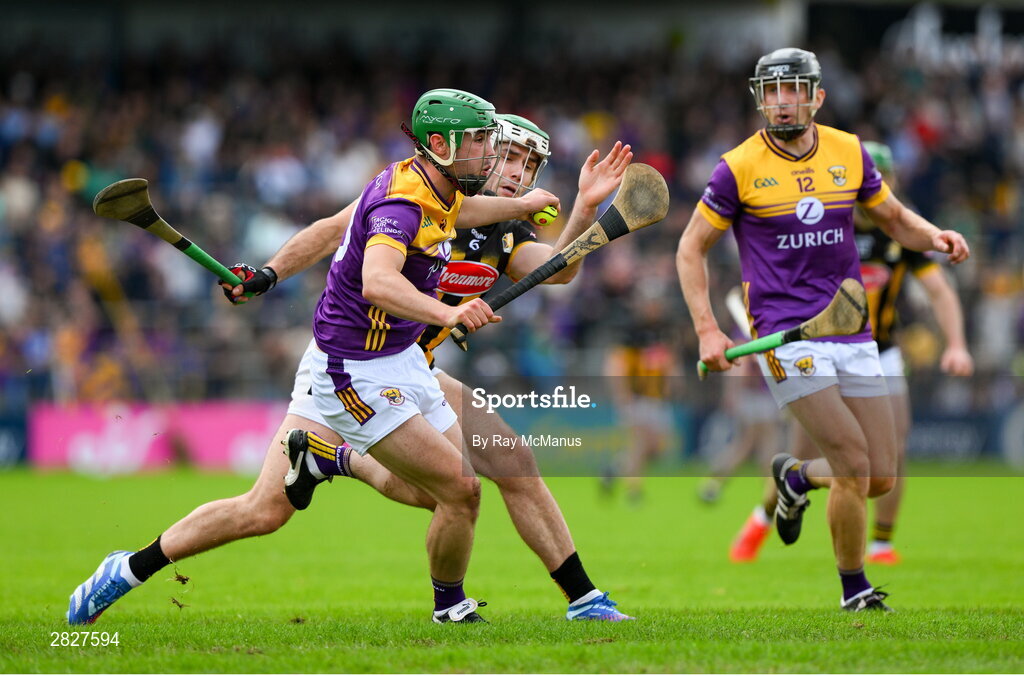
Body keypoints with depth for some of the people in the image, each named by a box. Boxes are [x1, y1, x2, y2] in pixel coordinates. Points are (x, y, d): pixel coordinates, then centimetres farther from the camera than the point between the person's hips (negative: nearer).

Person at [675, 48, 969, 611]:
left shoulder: (849, 153, 6)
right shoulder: (739, 168, -5)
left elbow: (895, 218, 19)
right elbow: (691, 248, 3)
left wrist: (935, 237, -4)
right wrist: (707, 329, -8)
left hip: (851, 332, 5)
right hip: (786, 335, -5)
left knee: (882, 478, 3)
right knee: (854, 467, -16)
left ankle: (797, 477, 35)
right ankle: (855, 593, 4)